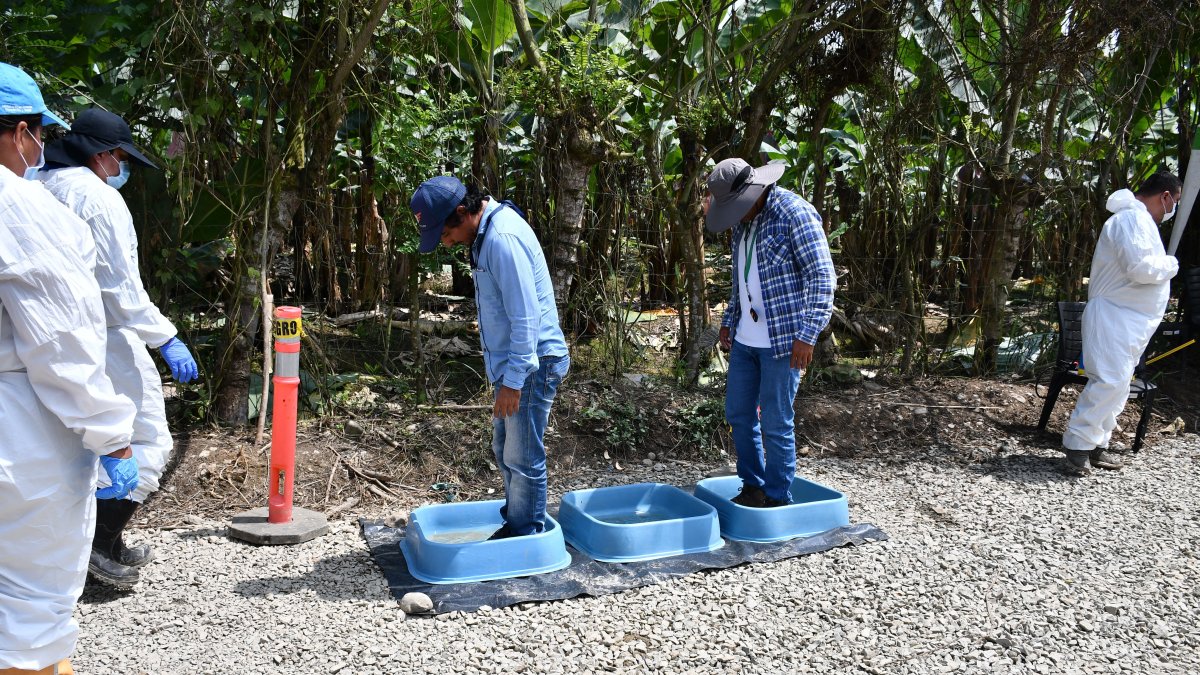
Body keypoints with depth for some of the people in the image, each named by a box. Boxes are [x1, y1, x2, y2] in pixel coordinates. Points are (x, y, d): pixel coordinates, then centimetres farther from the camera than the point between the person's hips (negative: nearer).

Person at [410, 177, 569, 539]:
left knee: (522, 457, 1)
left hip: (531, 364, -10)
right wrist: (506, 375, 19)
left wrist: (513, 381, -22)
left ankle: (527, 536, 16)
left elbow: (526, 317, -25)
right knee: (504, 449, 20)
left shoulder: (503, 238, -23)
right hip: (511, 361, 10)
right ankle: (513, 525, 34)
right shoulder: (485, 233, 9)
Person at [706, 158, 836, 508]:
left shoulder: (794, 213, -13)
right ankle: (752, 486, 29)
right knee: (738, 414, 13)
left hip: (782, 340, -8)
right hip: (744, 339, 8)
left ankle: (778, 499, 15)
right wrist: (728, 321, 21)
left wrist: (807, 334, -21)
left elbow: (822, 278, -16)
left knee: (776, 422, 0)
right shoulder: (743, 221, 11)